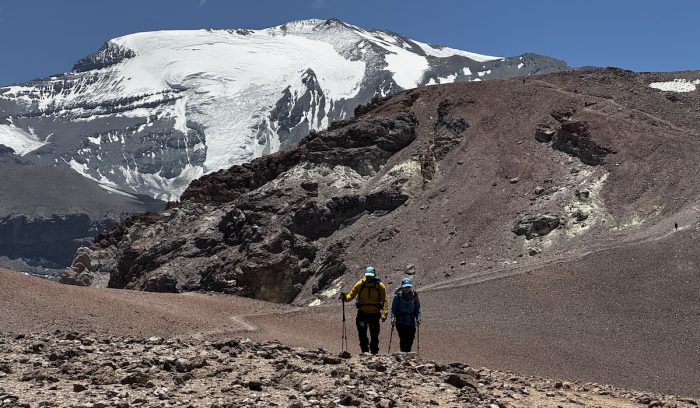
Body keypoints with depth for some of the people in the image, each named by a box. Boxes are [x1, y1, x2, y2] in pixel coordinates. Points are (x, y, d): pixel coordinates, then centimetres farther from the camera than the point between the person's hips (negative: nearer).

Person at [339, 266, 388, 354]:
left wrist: (384, 314, -14)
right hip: (362, 313, 0)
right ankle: (365, 351, -8)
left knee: (374, 335, 6)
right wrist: (345, 297, -23)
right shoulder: (360, 284, -3)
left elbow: (385, 301, -4)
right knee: (362, 330, -17)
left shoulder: (380, 286, -5)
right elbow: (351, 295, 0)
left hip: (374, 314, 0)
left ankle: (374, 353, 20)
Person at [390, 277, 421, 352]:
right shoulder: (398, 295, -2)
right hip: (400, 321, -3)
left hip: (411, 322, 3)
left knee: (410, 340, 3)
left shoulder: (414, 295, 5)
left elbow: (417, 308, 11)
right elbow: (393, 308, 0)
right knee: (403, 339, -13)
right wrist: (393, 318, -13)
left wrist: (418, 318, -3)